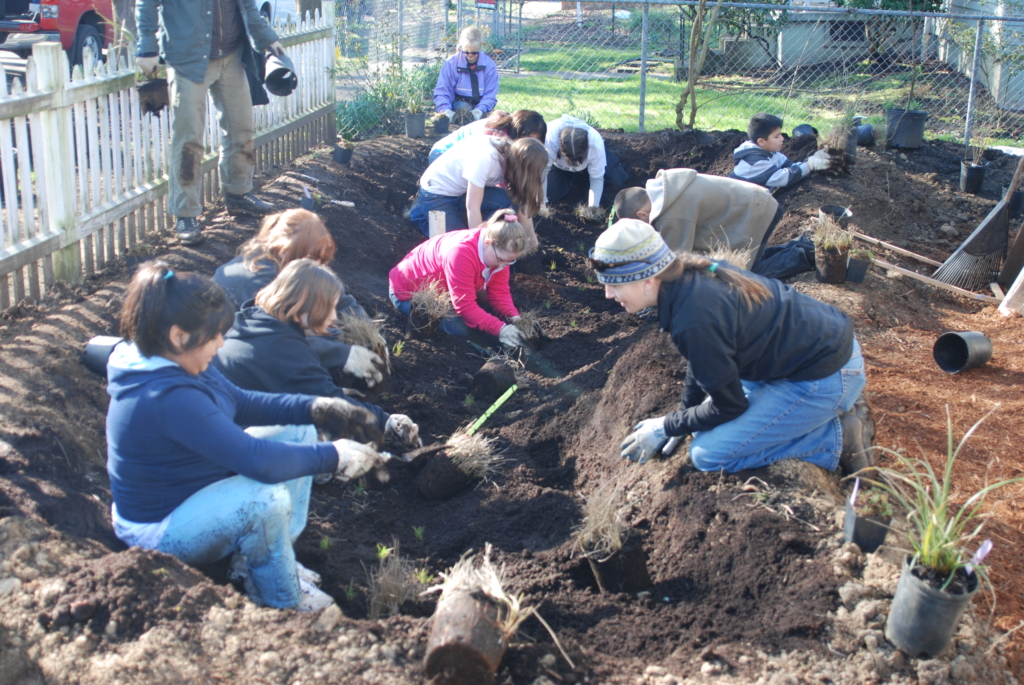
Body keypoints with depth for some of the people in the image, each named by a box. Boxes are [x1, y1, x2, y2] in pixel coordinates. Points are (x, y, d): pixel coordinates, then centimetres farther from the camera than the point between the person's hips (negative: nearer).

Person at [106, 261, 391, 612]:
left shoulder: (179, 364, -3)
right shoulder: (167, 397, -34)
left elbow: (242, 404, 7)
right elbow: (257, 458, -37)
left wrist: (317, 408, -8)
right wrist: (334, 456, -26)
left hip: (197, 492, 10)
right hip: (159, 530, -10)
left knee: (299, 434, 7)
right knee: (265, 497, -36)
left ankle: (275, 561, 6)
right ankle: (284, 604, -10)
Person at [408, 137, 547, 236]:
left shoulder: (511, 153, -13)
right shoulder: (485, 159, -34)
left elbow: (522, 204, -7)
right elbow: (472, 208, -31)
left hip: (461, 191, 7)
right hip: (435, 193, -7)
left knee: (508, 201, -17)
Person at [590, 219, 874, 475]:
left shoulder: (695, 321, -29)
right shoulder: (689, 272, -2)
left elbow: (728, 406, -15)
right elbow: (701, 359, 14)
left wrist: (666, 428, -4)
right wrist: (685, 416, 16)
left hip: (827, 378, -9)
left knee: (708, 455, -9)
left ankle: (840, 437, -2)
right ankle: (839, 406, 17)